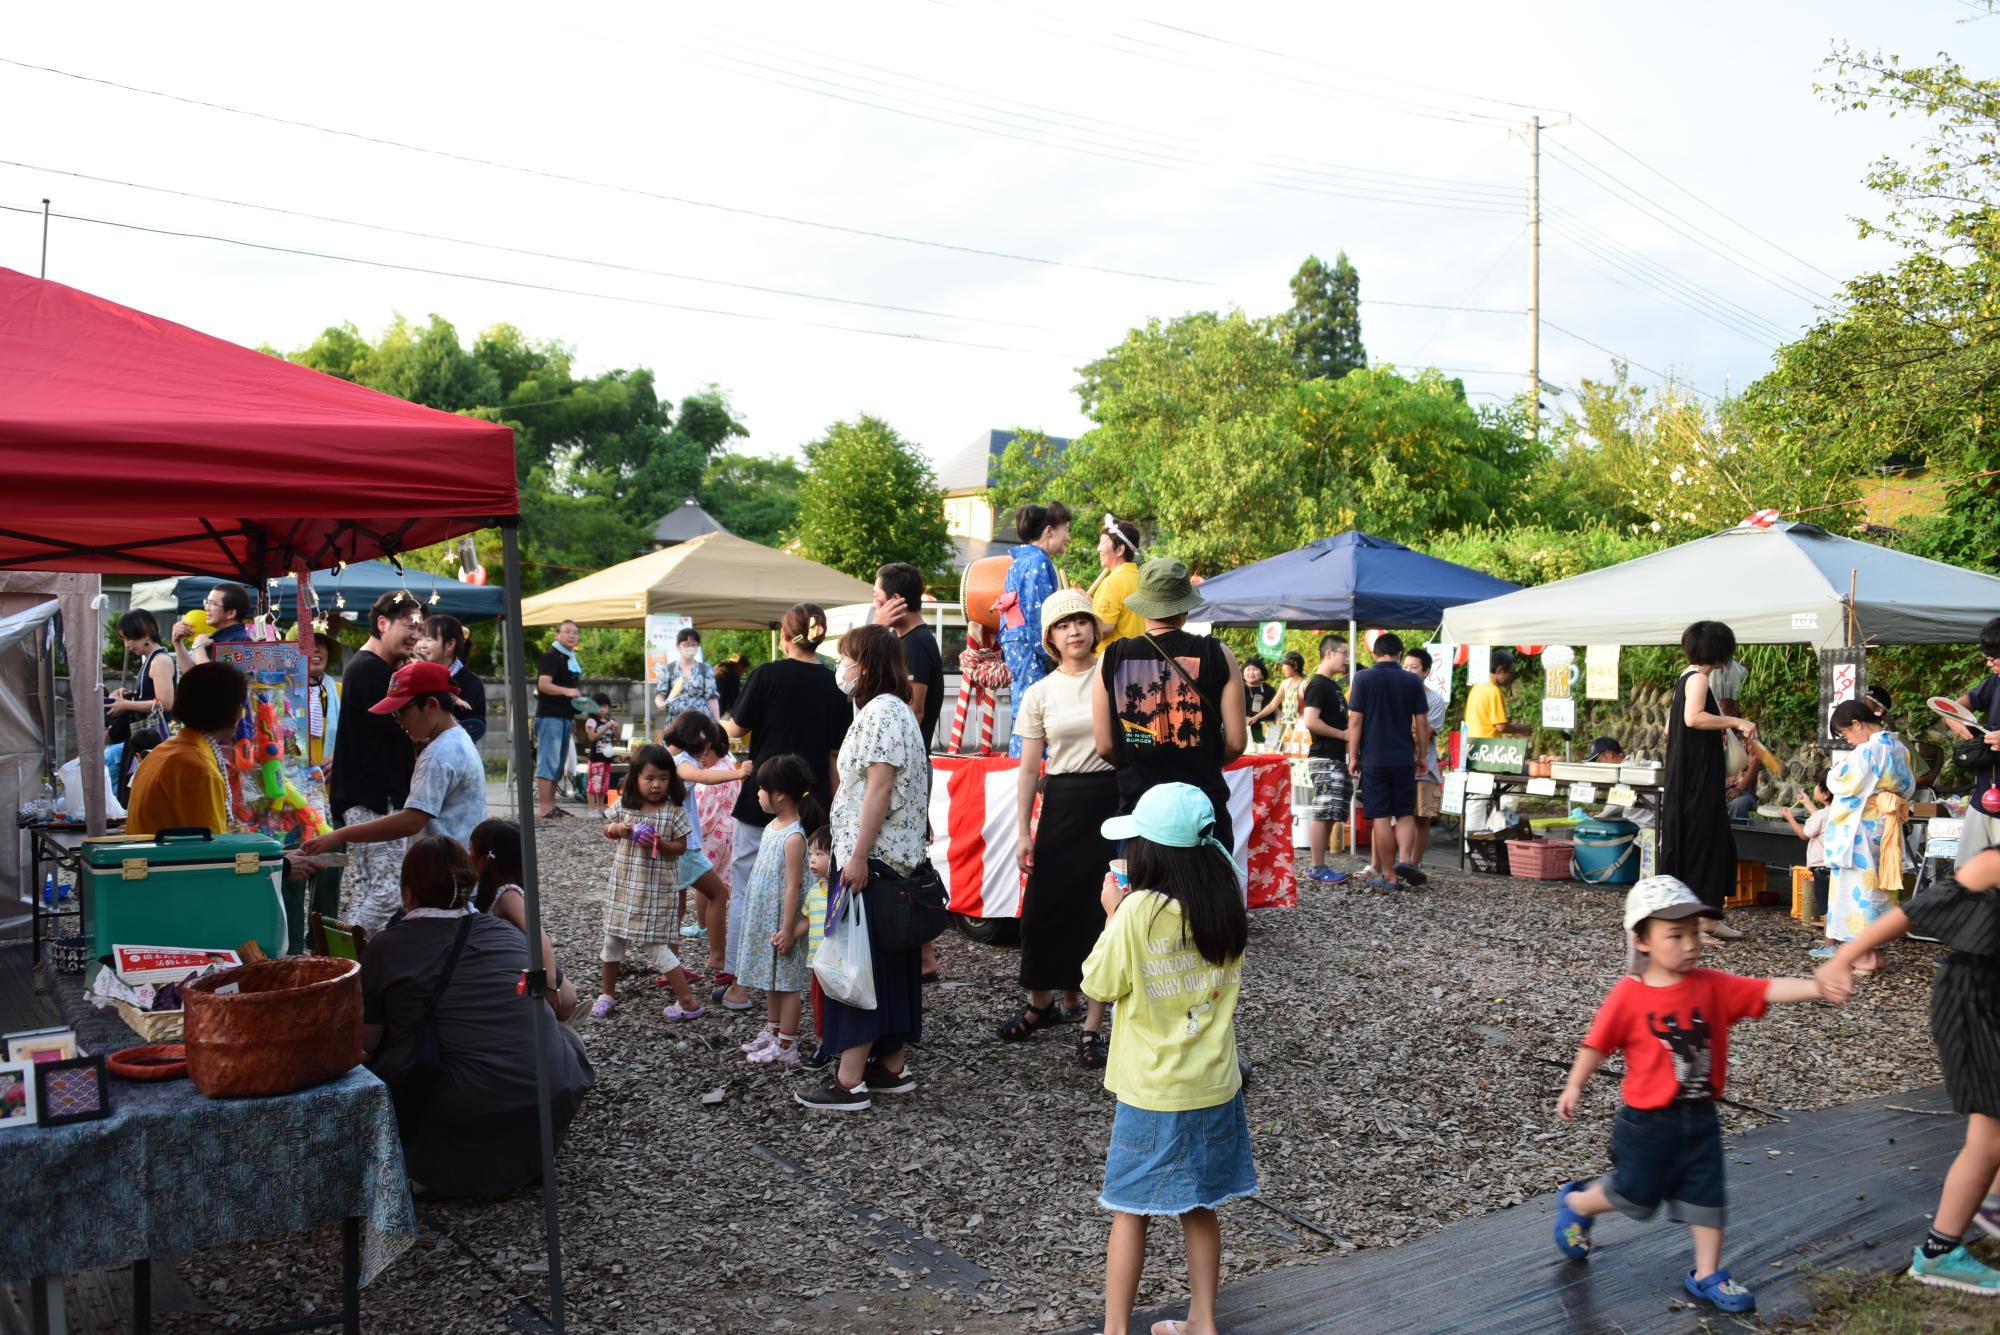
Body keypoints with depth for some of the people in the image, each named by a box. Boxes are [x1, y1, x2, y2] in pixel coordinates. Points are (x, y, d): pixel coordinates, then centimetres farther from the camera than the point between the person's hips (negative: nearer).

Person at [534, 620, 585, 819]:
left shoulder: (572, 659, 18)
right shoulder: (551, 656, -9)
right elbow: (543, 684, -22)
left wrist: (579, 702, 23)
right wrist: (566, 691, -33)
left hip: (565, 716, 9)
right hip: (550, 715, -9)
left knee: (559, 764, 12)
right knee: (548, 761, -11)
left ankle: (551, 804, 18)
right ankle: (544, 807, -12)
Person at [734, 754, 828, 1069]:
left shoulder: (793, 837, -22)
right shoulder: (772, 827, 6)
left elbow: (792, 887, -22)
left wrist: (788, 930, -20)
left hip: (781, 922, -9)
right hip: (764, 920, 9)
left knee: (786, 982, 1)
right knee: (771, 980, 19)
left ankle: (786, 1047, 9)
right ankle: (772, 1032, 33)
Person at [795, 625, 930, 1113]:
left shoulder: (881, 711, -13)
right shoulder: (893, 709, 19)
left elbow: (880, 786, -21)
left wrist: (858, 855, -22)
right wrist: (841, 850, 21)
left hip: (871, 857, -10)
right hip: (897, 857, 10)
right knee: (891, 962, 12)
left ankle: (850, 1081, -5)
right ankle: (893, 1067, 19)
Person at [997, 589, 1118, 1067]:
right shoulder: (1040, 693, 5)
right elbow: (1029, 768, 7)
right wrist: (1023, 831, 2)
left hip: (1114, 799, -2)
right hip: (1062, 803, 2)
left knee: (1102, 910, 0)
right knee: (1047, 904, 6)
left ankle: (1092, 1025, 10)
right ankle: (1042, 1001, 31)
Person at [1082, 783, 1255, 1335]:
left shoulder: (1140, 910, -20)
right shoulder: (1226, 907, -3)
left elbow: (1100, 984, -10)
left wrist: (1112, 914, -1)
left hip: (1152, 1092, -5)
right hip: (1213, 1084, 6)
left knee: (1130, 1211, 8)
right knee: (1198, 1208, 18)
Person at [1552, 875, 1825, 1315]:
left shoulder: (1713, 985, -8)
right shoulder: (1628, 995, -17)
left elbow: (1768, 991, -19)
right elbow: (1598, 1043, -8)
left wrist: (1820, 986, -34)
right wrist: (1574, 1088, -2)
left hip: (1700, 1118, 4)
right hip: (1649, 1121, -4)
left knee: (1708, 1196, 9)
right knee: (1635, 1195, 12)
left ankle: (1706, 1276, 26)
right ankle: (1574, 1204, 38)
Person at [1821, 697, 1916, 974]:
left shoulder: (1867, 750, -18)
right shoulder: (1898, 747, 9)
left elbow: (1844, 783, -17)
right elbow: (1909, 786, 18)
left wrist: (1838, 766, 1)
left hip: (1860, 829, -8)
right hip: (1888, 827, 9)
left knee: (1859, 887, -2)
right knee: (1879, 887, 14)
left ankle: (1864, 955, -1)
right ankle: (1874, 951, 21)